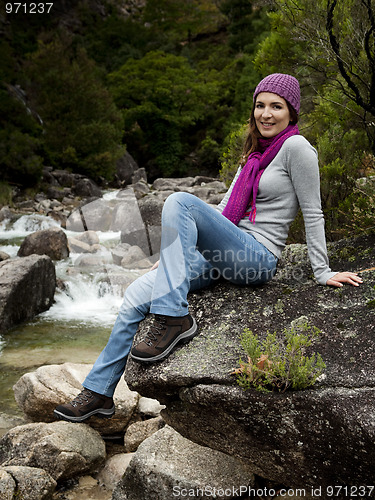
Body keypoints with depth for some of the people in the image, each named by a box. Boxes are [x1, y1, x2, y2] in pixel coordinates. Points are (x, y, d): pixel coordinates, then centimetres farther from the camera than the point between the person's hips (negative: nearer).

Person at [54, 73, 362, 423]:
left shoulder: (296, 147, -4)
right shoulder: (256, 152, 19)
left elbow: (313, 214, -4)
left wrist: (323, 273, -5)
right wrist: (173, 254, 17)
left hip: (257, 259, -8)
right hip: (223, 256, 8)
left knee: (179, 201, -28)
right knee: (136, 295, -6)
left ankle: (174, 317, -27)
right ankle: (99, 392, 5)